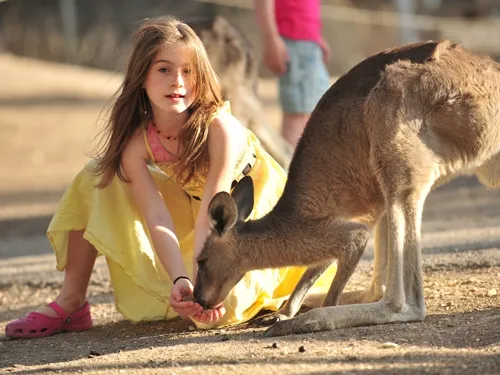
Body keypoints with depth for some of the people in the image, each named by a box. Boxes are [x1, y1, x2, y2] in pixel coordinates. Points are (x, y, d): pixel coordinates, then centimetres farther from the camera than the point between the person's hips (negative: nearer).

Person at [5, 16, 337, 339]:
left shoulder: (221, 127, -32)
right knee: (100, 174, -10)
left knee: (218, 307, -30)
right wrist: (181, 281, -45)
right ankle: (71, 303, -5)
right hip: (195, 207, 5)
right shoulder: (135, 142, -21)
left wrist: (201, 283, -43)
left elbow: (210, 218, -34)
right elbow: (158, 221, -29)